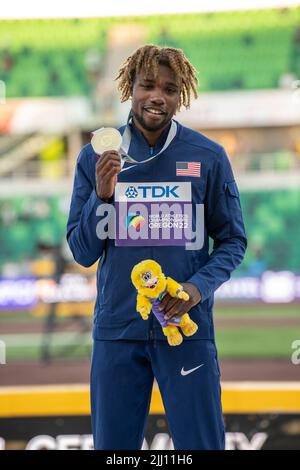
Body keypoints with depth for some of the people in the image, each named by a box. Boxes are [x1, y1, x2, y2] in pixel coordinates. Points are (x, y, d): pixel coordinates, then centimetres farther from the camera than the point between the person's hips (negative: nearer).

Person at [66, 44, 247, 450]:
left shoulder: (208, 157, 0)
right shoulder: (95, 158, 3)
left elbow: (232, 240, 6)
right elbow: (82, 252, 3)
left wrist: (199, 287, -12)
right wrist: (102, 196, -13)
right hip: (116, 328, 1)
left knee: (202, 443, -1)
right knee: (113, 447, 6)